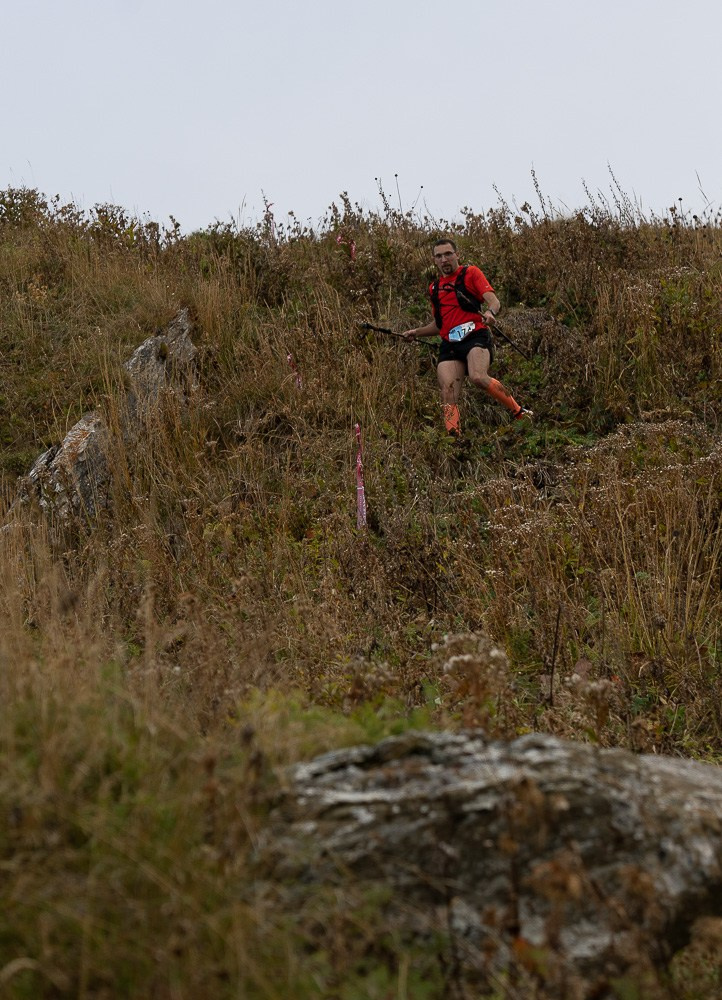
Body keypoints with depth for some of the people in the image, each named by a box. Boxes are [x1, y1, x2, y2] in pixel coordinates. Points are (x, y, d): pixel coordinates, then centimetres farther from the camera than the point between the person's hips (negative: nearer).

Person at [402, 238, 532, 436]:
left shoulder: (470, 273, 9)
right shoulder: (434, 288, 25)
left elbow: (494, 301, -3)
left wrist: (490, 312, -25)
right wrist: (417, 332, 22)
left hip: (475, 335, -5)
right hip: (449, 345, 5)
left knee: (478, 377, -31)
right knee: (448, 391, -16)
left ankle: (519, 413, -15)